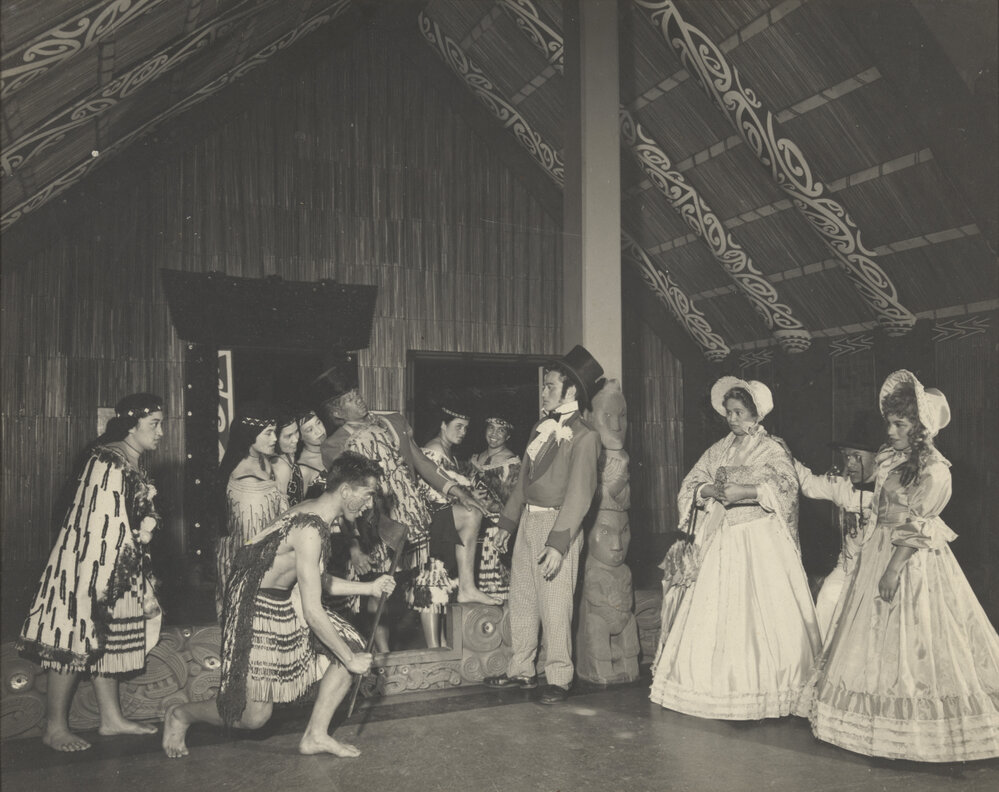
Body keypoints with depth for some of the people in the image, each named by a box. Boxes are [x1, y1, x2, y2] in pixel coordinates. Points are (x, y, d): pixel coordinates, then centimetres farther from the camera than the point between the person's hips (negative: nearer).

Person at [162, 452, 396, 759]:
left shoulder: (313, 511, 3)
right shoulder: (310, 530, -27)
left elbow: (315, 581, 14)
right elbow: (313, 612, -26)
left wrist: (369, 587, 9)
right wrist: (350, 660, -16)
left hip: (286, 603, 10)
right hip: (255, 609, -10)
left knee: (351, 646, 2)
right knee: (255, 715, -5)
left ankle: (315, 735, 11)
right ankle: (180, 715, 22)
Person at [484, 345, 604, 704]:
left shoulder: (584, 435, -11)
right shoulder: (542, 428, 13)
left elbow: (579, 494, -17)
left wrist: (558, 543, -22)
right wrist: (507, 521, 18)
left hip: (558, 524, -8)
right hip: (528, 520, 8)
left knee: (554, 607, -2)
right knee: (521, 600, 13)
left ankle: (558, 678, 12)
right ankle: (521, 670, 25)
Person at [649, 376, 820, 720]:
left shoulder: (772, 450, 1)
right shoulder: (717, 451, 15)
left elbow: (787, 487, -14)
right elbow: (689, 485, 9)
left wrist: (746, 491, -21)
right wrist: (709, 491, -11)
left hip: (759, 541, -5)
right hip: (720, 542, 5)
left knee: (758, 612, -8)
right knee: (714, 612, 1)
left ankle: (761, 691, -2)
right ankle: (719, 688, 9)